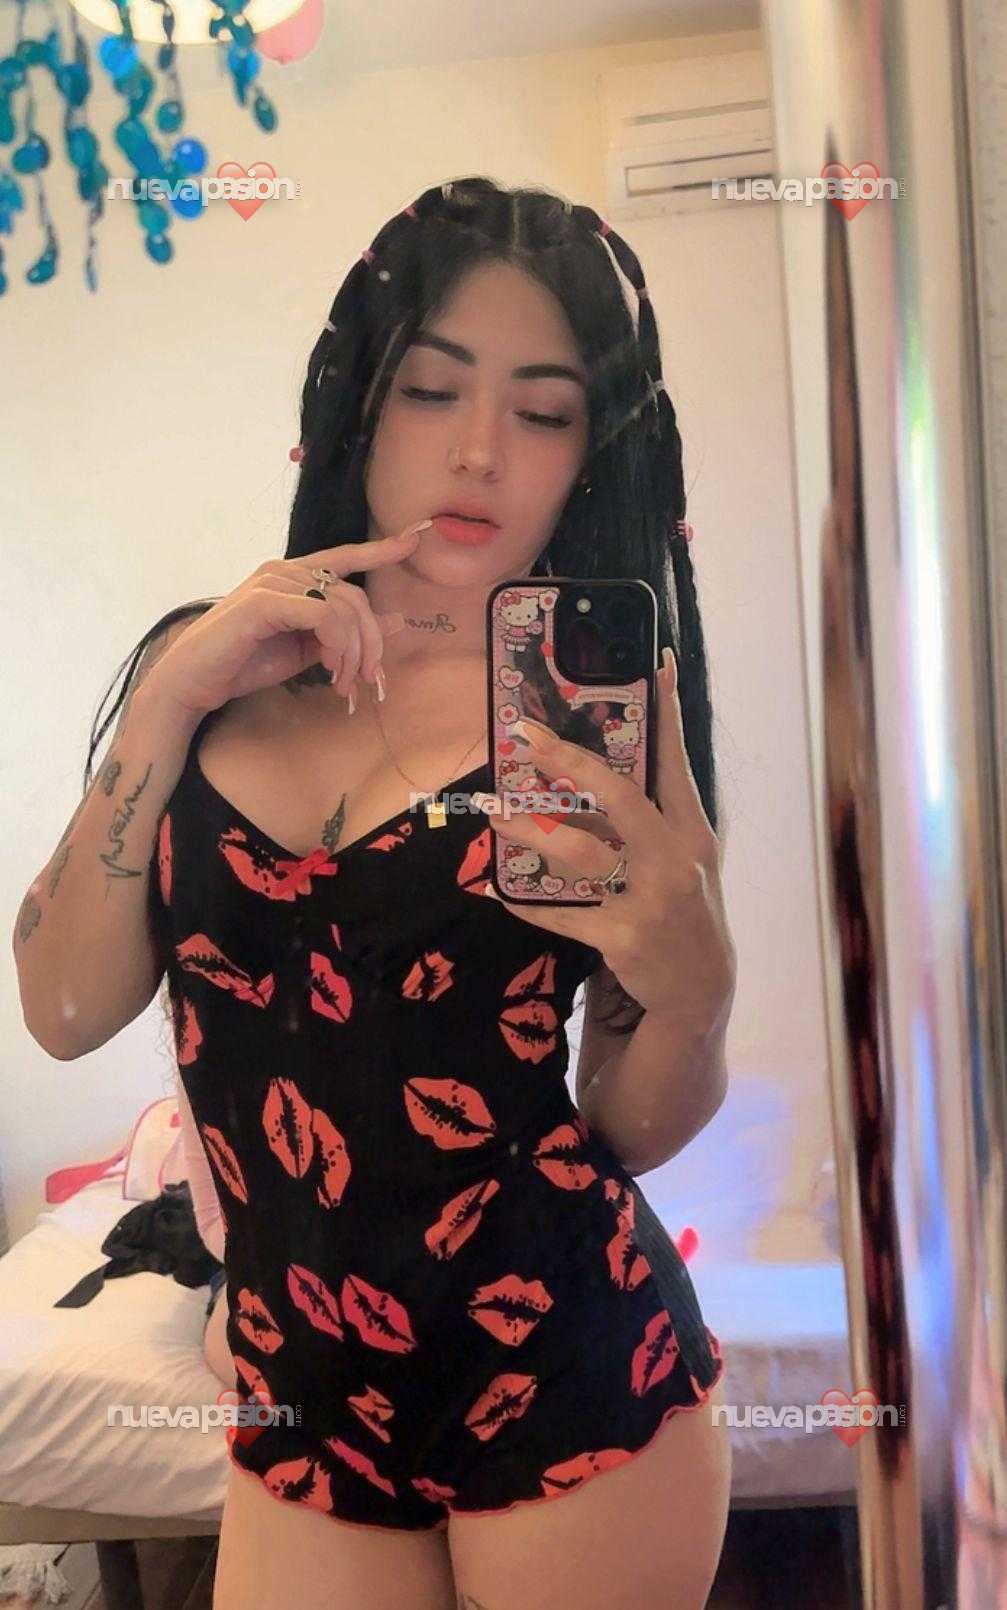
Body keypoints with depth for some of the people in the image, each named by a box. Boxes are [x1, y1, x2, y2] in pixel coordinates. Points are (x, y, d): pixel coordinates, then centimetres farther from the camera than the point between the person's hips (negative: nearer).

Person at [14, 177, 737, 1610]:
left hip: (571, 1385, -1)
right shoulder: (217, 666, -1)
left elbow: (630, 1132, -5)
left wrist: (691, 991, -25)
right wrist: (170, 700, -16)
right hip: (300, 1397, 2)